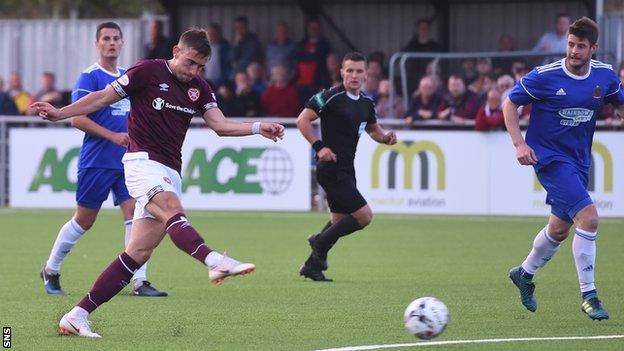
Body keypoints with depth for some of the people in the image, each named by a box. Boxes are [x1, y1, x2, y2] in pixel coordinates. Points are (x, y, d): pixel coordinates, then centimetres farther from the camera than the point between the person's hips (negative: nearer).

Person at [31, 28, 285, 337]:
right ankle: (214, 261, -61)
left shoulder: (199, 88, 14)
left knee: (139, 253, -2)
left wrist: (258, 128, -11)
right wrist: (60, 113, -6)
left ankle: (77, 315, 1)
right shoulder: (148, 71, -2)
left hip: (170, 173, 6)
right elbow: (104, 97, 2)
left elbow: (220, 125, 5)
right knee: (172, 208, -33)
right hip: (142, 160, -6)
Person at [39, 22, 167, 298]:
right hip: (96, 161, -5)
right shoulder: (89, 77, -8)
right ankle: (50, 271, 23)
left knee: (135, 214, -8)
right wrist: (113, 136, -20)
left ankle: (139, 281, -8)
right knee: (83, 221, 4)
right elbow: (77, 119, -16)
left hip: (127, 161, 5)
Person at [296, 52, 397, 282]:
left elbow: (373, 130, 26)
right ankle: (320, 242, 2)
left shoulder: (366, 103, 11)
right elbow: (302, 120, -11)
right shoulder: (331, 97, -13)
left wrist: (386, 138, 4)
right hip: (331, 168, -9)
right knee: (364, 216, -12)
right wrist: (319, 147, -18)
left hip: (346, 170, 9)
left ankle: (312, 266, 24)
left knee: (339, 221, 15)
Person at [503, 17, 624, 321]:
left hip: (579, 160, 6)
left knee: (559, 229, 17)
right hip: (549, 157, -6)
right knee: (588, 216, -21)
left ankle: (524, 274, 45)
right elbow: (510, 104, -5)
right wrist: (520, 144, -14)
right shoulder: (545, 76, -15)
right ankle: (588, 296, -13)